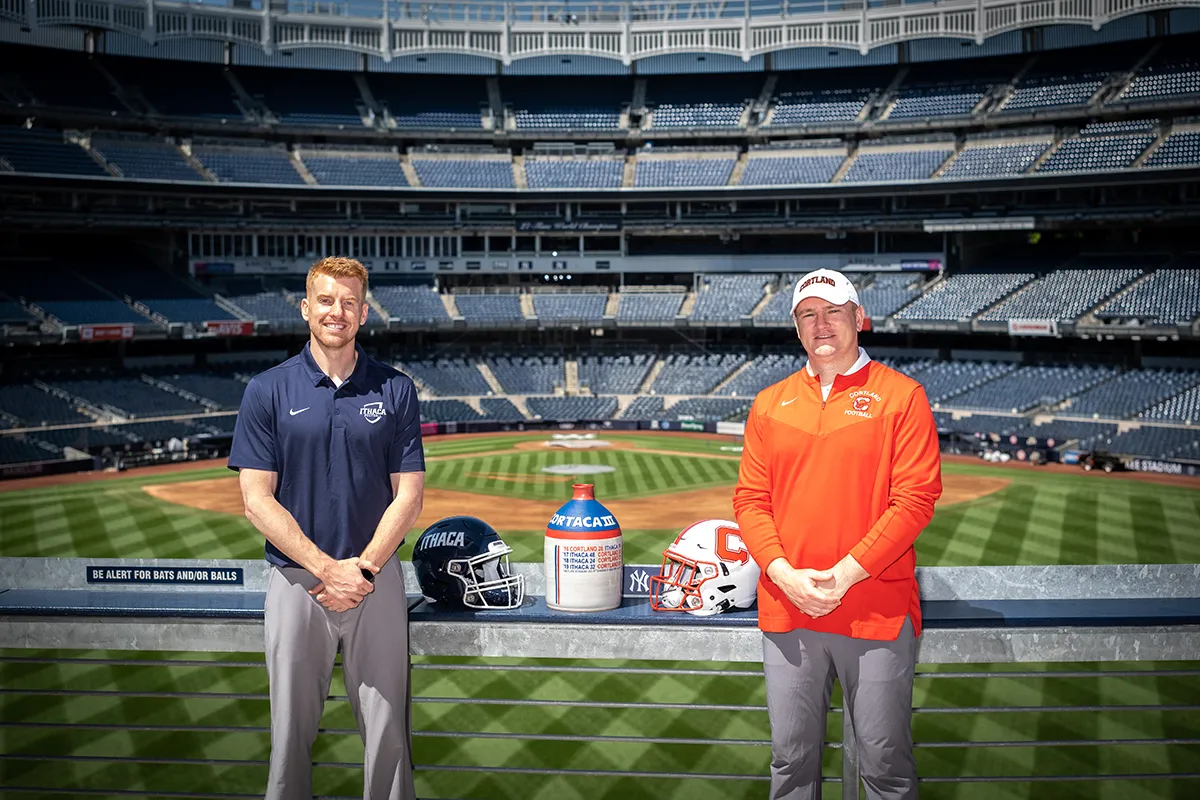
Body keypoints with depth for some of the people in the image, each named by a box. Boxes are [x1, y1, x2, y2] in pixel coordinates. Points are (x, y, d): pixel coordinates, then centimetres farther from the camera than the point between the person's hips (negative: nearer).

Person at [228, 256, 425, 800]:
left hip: (377, 578, 1)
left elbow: (408, 493, 1)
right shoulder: (268, 391, 0)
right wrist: (328, 567, -12)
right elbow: (257, 499, -5)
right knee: (292, 730, 8)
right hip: (297, 580, 0)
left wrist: (364, 567, -10)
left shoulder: (395, 390, 3)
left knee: (387, 730, 6)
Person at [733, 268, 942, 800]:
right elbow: (750, 499, 8)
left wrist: (846, 573, -14)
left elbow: (916, 498, -8)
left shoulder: (901, 396, -1)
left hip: (877, 611, -3)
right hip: (785, 609, 3)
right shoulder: (770, 404, 10)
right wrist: (783, 573, -8)